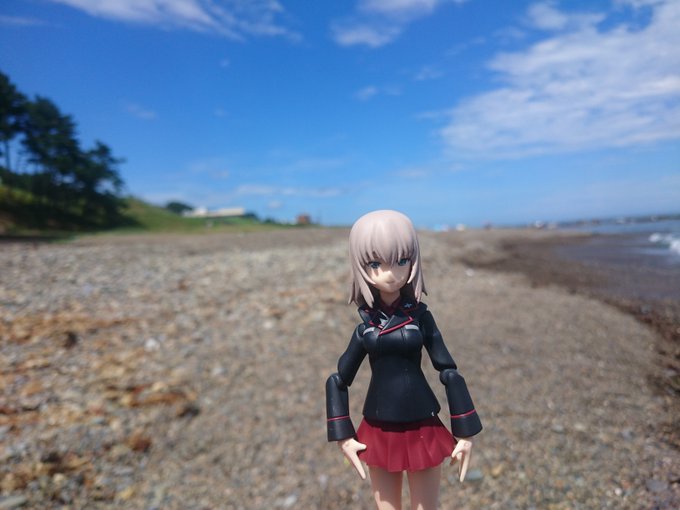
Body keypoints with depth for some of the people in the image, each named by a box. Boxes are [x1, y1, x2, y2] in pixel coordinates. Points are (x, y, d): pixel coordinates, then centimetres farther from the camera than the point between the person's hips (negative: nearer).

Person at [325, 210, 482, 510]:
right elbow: (337, 381, 2)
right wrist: (343, 437, 1)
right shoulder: (366, 327, -6)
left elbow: (450, 373, -4)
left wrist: (464, 432, -1)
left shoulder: (420, 318, -9)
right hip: (379, 435, 1)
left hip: (423, 433, -1)